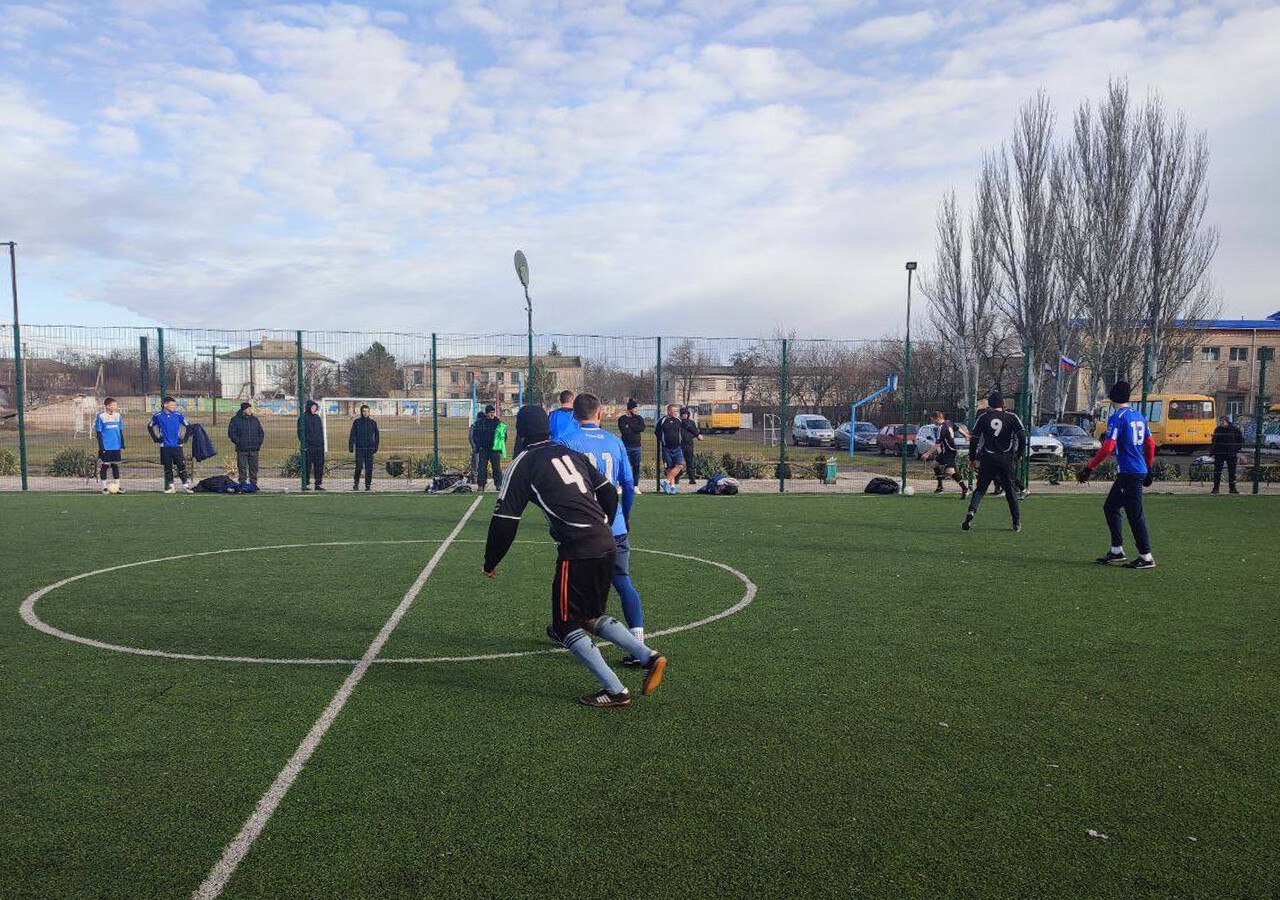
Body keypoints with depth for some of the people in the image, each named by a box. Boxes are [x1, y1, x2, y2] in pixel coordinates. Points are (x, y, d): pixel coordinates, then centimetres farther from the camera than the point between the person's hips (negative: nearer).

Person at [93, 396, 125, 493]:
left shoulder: (118, 416, 6)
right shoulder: (101, 417, -7)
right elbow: (98, 433, -6)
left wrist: (122, 445, 10)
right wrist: (101, 447, -10)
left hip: (116, 447, 4)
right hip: (105, 448, -4)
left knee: (116, 466, 10)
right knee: (104, 466, 2)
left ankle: (117, 486, 17)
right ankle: (104, 487, 10)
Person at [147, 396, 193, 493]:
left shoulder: (178, 415, 1)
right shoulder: (158, 416, 1)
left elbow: (188, 427, 9)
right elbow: (150, 427, 15)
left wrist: (185, 438, 2)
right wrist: (155, 438, 7)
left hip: (177, 446, 0)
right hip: (165, 446, 0)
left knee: (181, 465, -5)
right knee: (167, 467, 6)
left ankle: (186, 485, 1)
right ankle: (169, 486, 13)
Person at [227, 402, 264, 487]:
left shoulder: (255, 419, 13)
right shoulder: (236, 420, -1)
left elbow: (261, 432, 19)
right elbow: (231, 433, -4)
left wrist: (259, 442, 6)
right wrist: (238, 443, -10)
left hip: (254, 449, 4)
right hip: (242, 449, -4)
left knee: (254, 468, 6)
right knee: (242, 468, 0)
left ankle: (254, 484, 14)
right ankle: (242, 484, 6)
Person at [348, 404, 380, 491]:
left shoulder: (372, 422, 6)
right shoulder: (356, 422, 2)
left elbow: (377, 435, 12)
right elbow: (352, 435, 4)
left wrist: (376, 447, 7)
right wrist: (351, 447, -1)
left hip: (370, 448, 1)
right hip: (359, 448, -1)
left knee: (369, 468, 1)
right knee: (358, 466, -8)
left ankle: (368, 485, 8)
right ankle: (356, 484, 6)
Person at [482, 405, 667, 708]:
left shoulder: (523, 464, 1)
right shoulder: (571, 454, 18)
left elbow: (505, 520, -1)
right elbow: (610, 493, 17)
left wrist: (490, 563, 11)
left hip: (577, 552, -7)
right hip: (607, 545, 7)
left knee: (566, 625, 8)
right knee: (592, 617, 23)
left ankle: (615, 690, 5)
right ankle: (649, 657, 11)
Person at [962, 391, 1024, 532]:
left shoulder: (983, 418, 2)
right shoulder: (1011, 417, 1)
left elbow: (974, 439, 1)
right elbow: (1022, 436, -6)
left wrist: (972, 457, 9)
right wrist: (1018, 454, 6)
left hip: (987, 459, 0)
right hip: (1006, 460, 0)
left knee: (980, 488, 7)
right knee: (1010, 490, 12)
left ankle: (971, 511, -19)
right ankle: (1016, 522, 14)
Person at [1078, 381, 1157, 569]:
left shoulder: (1117, 417, -13)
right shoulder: (1138, 415, 13)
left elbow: (1107, 447, -20)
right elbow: (1150, 444, 17)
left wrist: (1089, 468, -17)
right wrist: (1149, 469, 26)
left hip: (1129, 474, -9)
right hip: (1140, 472, 9)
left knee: (1135, 515, -4)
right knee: (1110, 507, 16)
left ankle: (1146, 557, 1)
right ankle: (1116, 551, 20)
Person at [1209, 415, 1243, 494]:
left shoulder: (1235, 429, -3)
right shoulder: (1217, 429, 3)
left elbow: (1241, 440, 7)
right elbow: (1214, 442, 10)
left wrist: (1237, 450, 0)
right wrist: (1213, 453, 5)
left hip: (1231, 454, -1)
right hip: (1219, 454, 1)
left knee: (1232, 472, 6)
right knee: (1217, 471, 0)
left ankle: (1232, 488, 14)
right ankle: (1216, 488, 4)